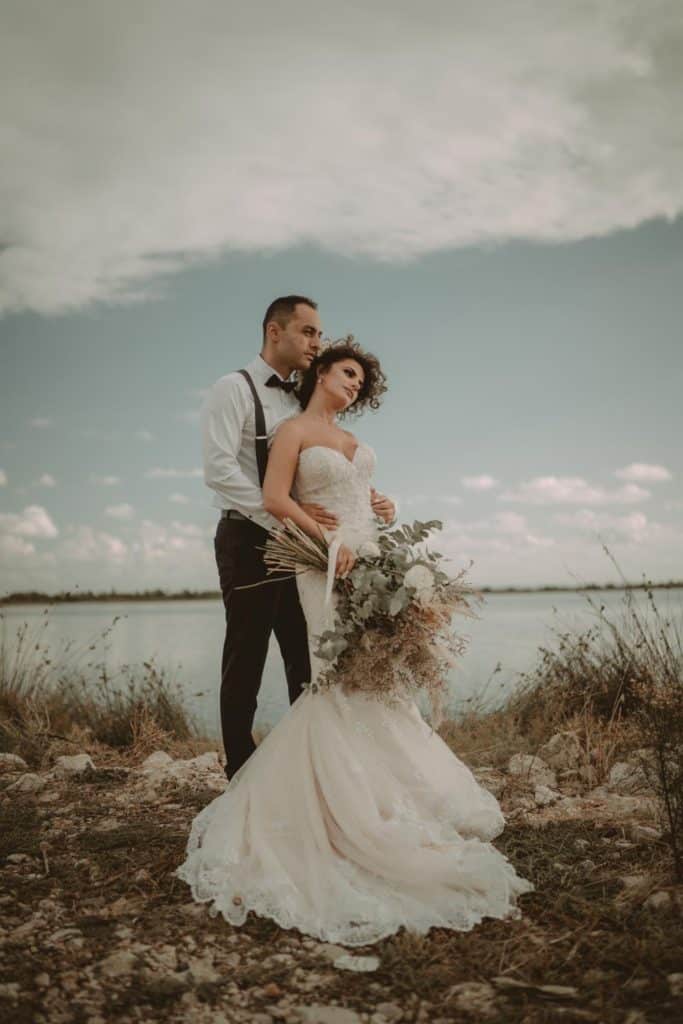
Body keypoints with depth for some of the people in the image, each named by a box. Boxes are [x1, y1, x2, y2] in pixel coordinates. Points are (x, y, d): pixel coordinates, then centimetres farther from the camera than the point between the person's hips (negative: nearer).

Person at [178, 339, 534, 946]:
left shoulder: (352, 440, 22)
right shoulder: (295, 430, 2)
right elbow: (275, 498, -9)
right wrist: (329, 539, -16)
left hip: (369, 562, 7)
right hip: (328, 566, -7)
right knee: (344, 683, -10)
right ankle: (355, 812, -3)